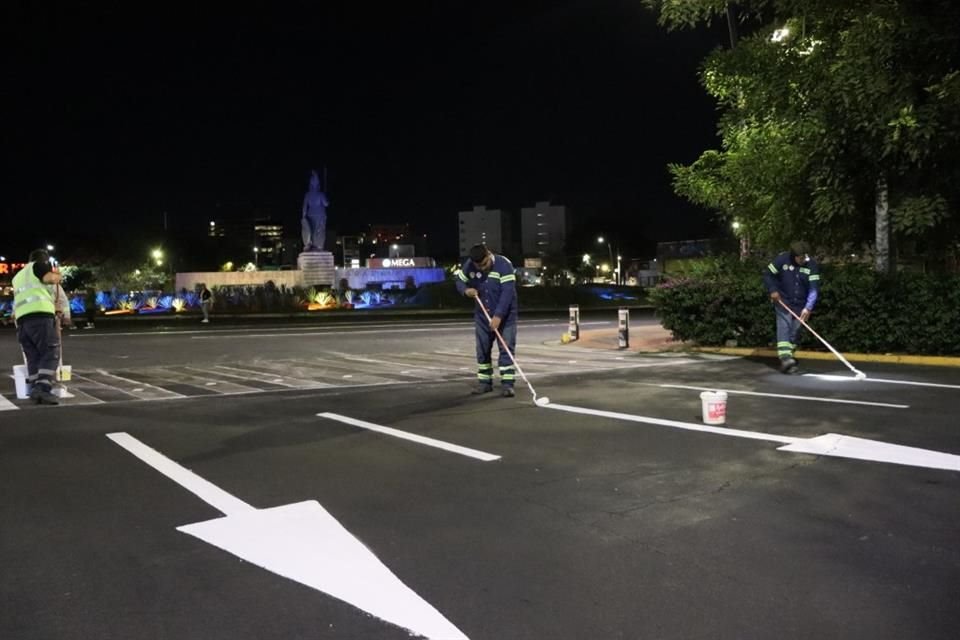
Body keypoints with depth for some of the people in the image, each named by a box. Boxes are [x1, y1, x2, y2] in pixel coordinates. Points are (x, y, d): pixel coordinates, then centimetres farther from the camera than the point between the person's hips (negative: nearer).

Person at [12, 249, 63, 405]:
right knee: (51, 354, -10)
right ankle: (43, 388, -25)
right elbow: (50, 278, -5)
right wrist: (56, 276, 16)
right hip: (40, 314, -7)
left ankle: (36, 389, -6)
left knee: (33, 357, 5)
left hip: (21, 318, 7)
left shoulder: (18, 276, 36)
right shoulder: (38, 265, 13)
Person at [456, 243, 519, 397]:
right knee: (482, 349, 10)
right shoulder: (469, 266, -8)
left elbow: (507, 292, -27)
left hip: (504, 315, -4)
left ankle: (507, 383, -4)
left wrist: (498, 316, -33)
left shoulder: (504, 265, -22)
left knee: (506, 348, -6)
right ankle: (484, 382, 21)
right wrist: (466, 290, -17)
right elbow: (459, 281, 8)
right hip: (482, 315, 5)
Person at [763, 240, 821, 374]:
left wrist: (808, 307, -24)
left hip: (800, 304, 3)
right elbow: (767, 274, -2)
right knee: (784, 327, -15)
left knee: (795, 330, 8)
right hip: (783, 302, -3)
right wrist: (773, 290, -15)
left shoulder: (812, 265, -10)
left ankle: (789, 357, 23)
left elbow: (814, 288, -14)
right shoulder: (782, 259, -14)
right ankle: (785, 358, -26)